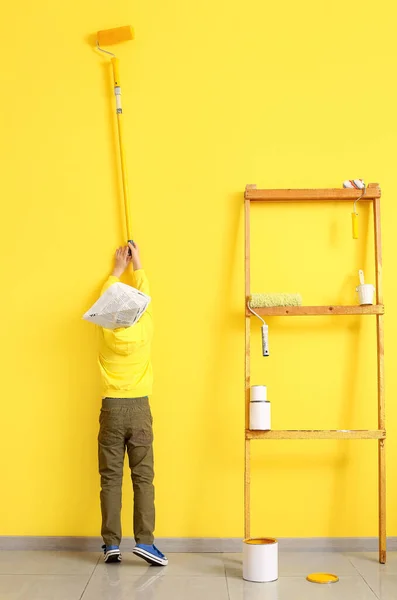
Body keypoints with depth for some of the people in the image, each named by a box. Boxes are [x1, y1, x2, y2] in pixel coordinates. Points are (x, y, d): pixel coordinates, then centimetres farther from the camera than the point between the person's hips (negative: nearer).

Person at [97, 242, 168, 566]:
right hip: (139, 409, -1)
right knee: (143, 478, 2)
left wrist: (118, 268, 32)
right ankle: (144, 541, -2)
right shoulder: (144, 330, -4)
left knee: (111, 479, 4)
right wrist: (137, 264, 28)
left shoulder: (106, 332, -2)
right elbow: (144, 295, 14)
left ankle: (112, 544, 6)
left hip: (111, 409, 1)